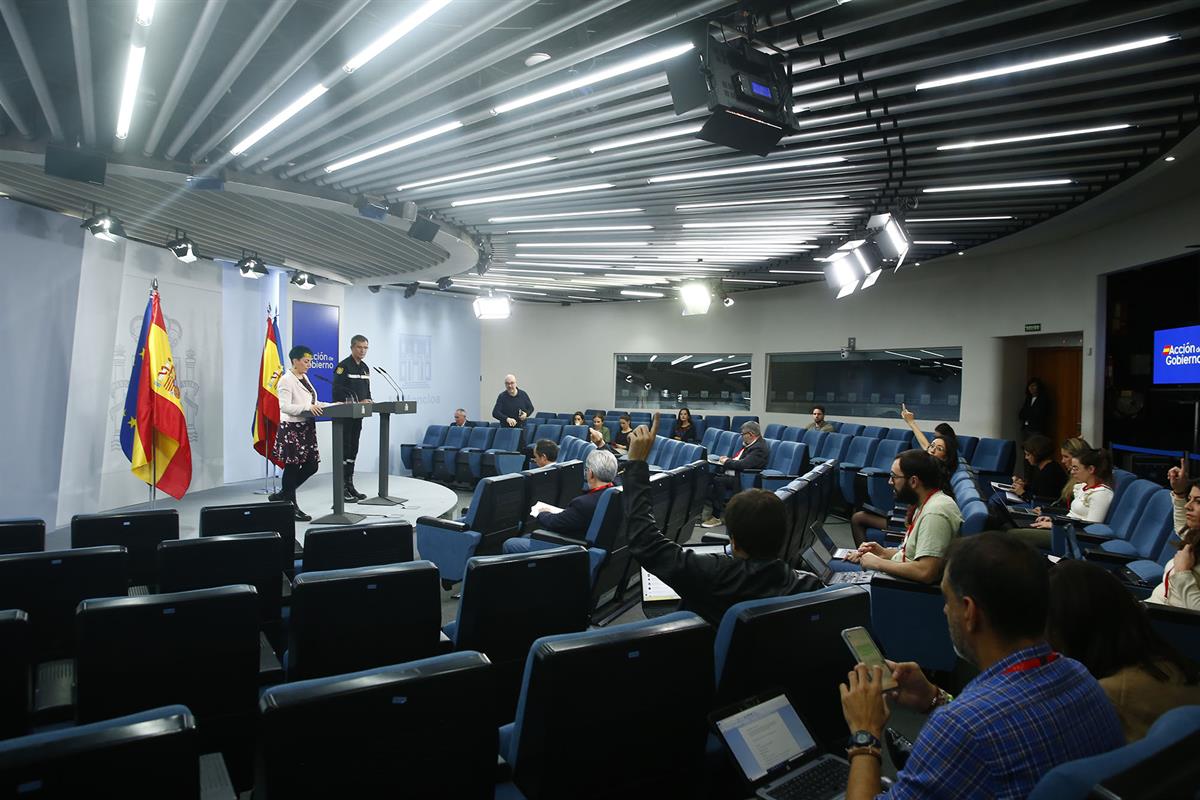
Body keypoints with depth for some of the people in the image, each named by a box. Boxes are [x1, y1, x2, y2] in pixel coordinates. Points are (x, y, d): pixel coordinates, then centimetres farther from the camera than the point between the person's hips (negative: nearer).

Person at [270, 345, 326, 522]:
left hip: (306, 428, 9)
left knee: (312, 465, 10)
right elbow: (285, 406, -21)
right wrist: (308, 408, -31)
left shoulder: (304, 378, 15)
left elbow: (311, 403, 19)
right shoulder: (286, 380, -12)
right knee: (292, 466, 0)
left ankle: (283, 495, 26)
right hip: (291, 429, -9)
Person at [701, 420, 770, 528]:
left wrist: (727, 461, -11)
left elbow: (743, 464, -27)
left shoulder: (760, 448, -18)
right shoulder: (750, 444, 14)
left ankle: (716, 517, -19)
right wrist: (728, 459, 5)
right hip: (734, 474, 10)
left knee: (718, 480, -27)